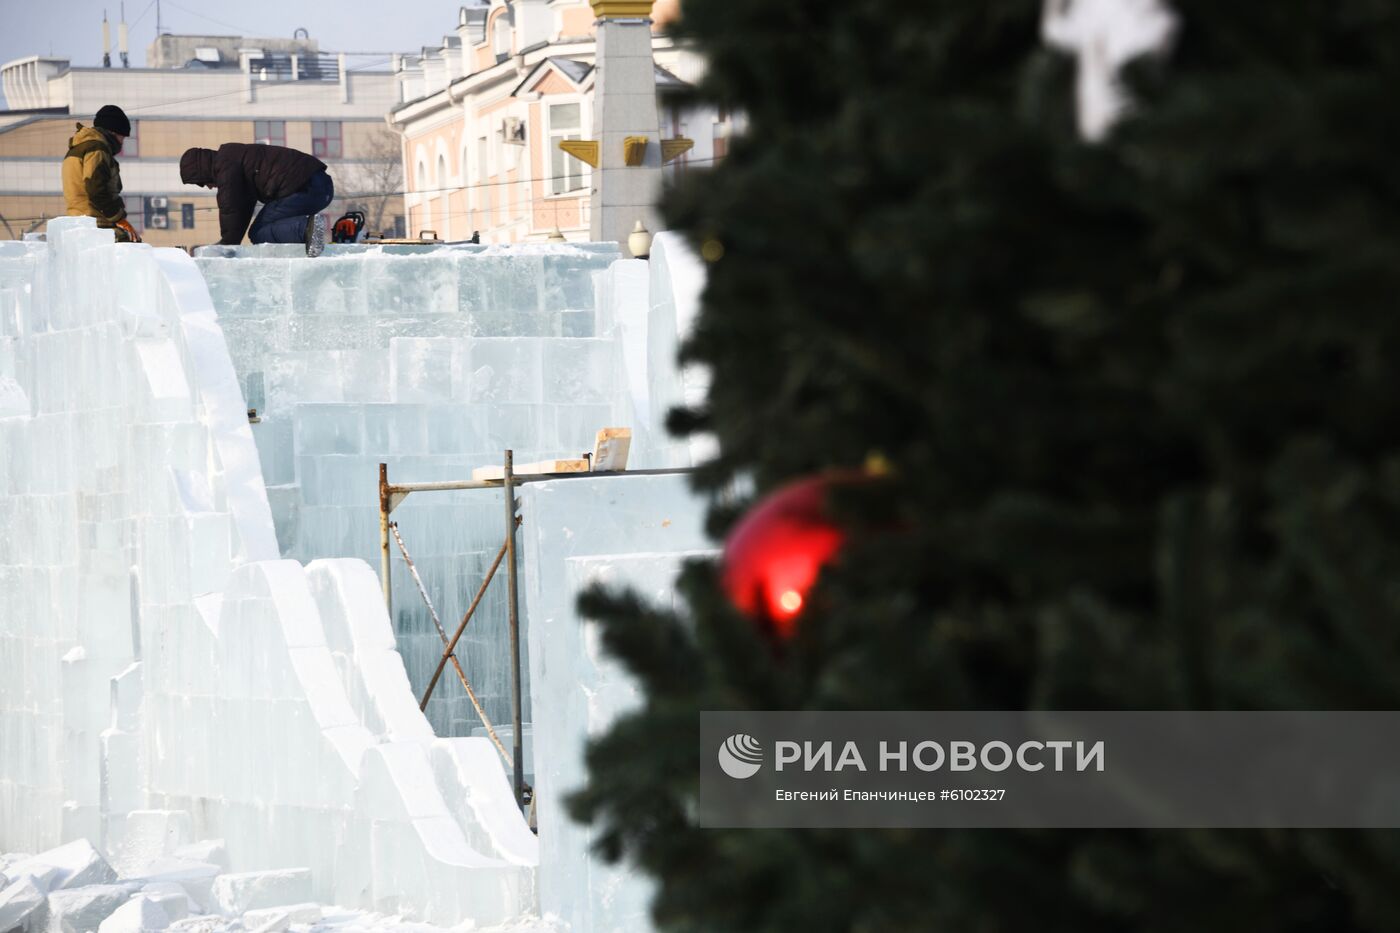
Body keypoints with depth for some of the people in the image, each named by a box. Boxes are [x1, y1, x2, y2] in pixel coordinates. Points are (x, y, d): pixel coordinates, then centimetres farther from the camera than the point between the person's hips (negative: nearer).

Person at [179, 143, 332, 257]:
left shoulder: (225, 165, -4)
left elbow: (230, 207, -5)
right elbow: (244, 205, 31)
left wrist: (228, 244, 5)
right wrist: (229, 242, 28)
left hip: (304, 188, -10)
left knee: (258, 234, -6)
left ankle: (306, 228, -26)